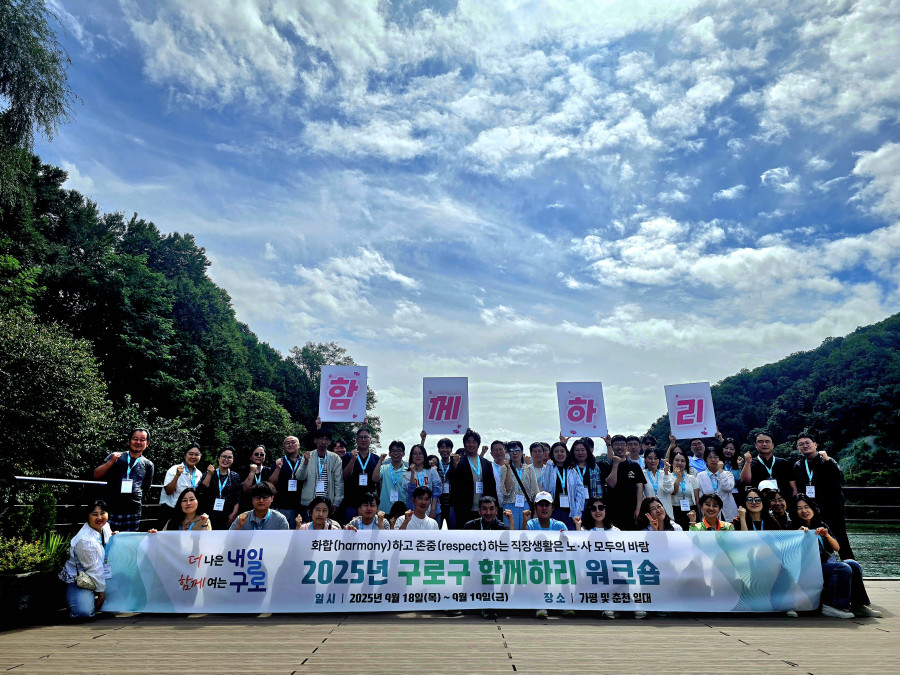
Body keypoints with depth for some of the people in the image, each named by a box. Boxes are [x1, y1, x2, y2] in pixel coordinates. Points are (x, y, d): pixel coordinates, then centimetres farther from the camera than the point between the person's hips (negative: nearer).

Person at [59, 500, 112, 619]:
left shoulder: (105, 527, -2)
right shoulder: (85, 540, -27)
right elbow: (94, 569, -19)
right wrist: (101, 590, -11)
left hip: (96, 577, 9)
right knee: (84, 612, -27)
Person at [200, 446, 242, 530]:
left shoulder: (235, 477, 7)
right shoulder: (209, 474, 8)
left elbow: (238, 498, 5)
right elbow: (202, 490, -6)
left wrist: (234, 513, -5)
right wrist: (209, 474, -11)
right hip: (209, 516, 0)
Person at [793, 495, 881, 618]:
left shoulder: (822, 525, 19)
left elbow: (837, 548, 11)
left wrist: (826, 535, -6)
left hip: (831, 562, 6)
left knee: (854, 565, -19)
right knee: (843, 568, -27)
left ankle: (858, 605, -15)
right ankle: (830, 606, -25)